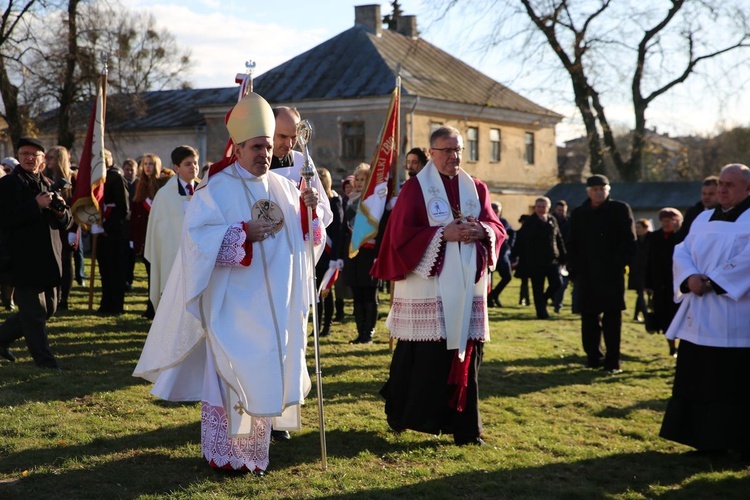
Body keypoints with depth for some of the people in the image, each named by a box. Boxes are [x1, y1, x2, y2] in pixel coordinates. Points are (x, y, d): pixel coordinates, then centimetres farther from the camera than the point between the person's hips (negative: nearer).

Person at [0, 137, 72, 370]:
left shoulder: (47, 184, 15)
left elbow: (67, 222, 15)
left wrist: (61, 211, -8)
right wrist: (36, 205, -21)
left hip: (48, 261, 7)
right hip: (24, 261, -7)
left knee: (49, 309, 14)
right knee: (34, 313, -1)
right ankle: (46, 362, 8)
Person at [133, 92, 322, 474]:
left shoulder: (283, 188, 9)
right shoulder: (217, 189, -8)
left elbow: (304, 235, 13)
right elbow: (198, 237, -17)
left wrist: (308, 209, -7)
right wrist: (245, 233, -25)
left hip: (273, 306, 6)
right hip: (233, 304, -5)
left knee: (265, 375, 11)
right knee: (230, 374, -2)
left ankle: (254, 449, 23)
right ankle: (223, 453, 10)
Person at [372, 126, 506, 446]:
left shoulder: (476, 189, 14)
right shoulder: (415, 188, -1)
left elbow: (497, 228, 10)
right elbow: (402, 234, -8)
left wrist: (480, 231, -12)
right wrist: (443, 234, -17)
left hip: (467, 287, 4)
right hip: (428, 288, -4)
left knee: (465, 353, 3)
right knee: (424, 355, -4)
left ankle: (464, 426, 9)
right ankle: (406, 416, 12)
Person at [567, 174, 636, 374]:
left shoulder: (620, 210, 1)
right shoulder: (579, 213, 11)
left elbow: (629, 242, -3)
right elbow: (572, 245, 11)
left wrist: (619, 264, -12)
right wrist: (574, 271, 3)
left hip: (612, 275, -3)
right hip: (586, 274, 4)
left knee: (612, 318, -2)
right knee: (589, 317, 6)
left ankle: (612, 361, 2)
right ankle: (593, 356, 16)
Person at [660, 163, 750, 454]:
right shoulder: (704, 219, 17)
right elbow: (682, 252, 9)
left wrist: (713, 282, -18)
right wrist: (690, 277, -11)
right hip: (699, 316, 7)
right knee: (696, 379, 8)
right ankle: (705, 439, 16)